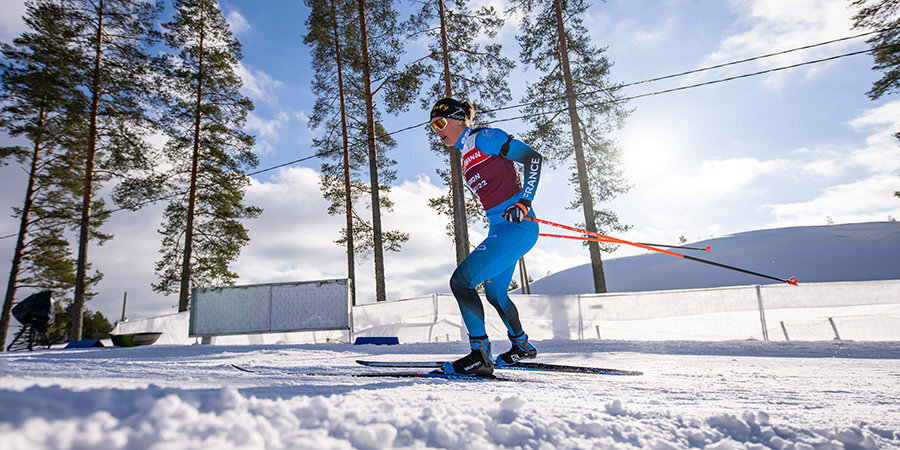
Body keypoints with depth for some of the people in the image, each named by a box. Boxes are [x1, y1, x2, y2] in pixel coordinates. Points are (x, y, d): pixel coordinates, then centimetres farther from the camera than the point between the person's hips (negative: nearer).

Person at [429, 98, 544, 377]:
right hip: (500, 228, 10)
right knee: (494, 292, 21)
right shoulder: (468, 156, 19)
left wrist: (523, 203, -18)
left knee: (460, 281, -18)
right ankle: (522, 346, 42)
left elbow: (533, 158, -11)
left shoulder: (484, 137, -6)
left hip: (516, 226, -10)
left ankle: (480, 355, -10)